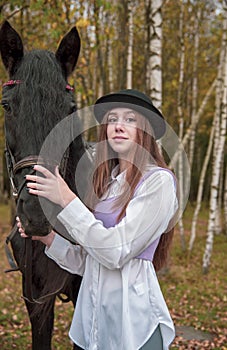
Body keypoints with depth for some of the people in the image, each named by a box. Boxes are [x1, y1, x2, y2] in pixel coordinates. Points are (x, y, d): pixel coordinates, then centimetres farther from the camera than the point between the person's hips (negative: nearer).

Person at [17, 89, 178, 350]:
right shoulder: (106, 182, 9)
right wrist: (47, 237, -4)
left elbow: (116, 253, -19)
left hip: (131, 319, -6)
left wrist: (67, 200, -17)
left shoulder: (158, 180, -11)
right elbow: (87, 262, 9)